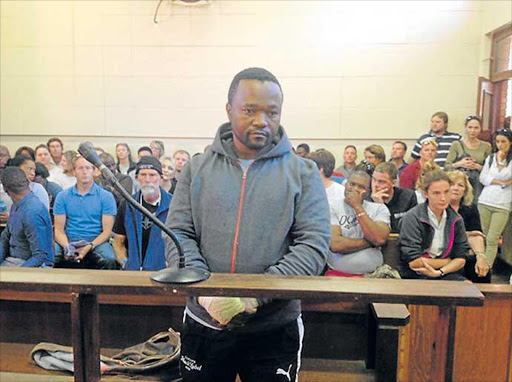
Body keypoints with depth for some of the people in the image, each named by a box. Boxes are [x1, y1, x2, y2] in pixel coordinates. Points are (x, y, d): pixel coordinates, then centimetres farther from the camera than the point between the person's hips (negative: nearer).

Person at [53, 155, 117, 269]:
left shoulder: (106, 197, 4)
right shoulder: (62, 196, 10)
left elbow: (107, 231, -1)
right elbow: (59, 230, 6)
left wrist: (89, 247, -18)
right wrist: (67, 247, -16)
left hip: (96, 241, -1)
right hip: (69, 242, 2)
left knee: (109, 261, -34)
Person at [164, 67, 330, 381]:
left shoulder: (303, 173, -2)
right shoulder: (197, 169, 3)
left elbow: (313, 245, -10)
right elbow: (178, 236, 0)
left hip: (276, 328, -1)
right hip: (203, 324, 2)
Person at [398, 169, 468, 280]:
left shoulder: (456, 220, 6)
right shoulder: (412, 218, -12)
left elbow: (461, 258, 6)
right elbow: (413, 262, -16)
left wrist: (439, 272, -14)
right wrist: (449, 261, -3)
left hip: (447, 274, 5)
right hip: (417, 276, -4)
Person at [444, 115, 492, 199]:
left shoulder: (486, 146, 8)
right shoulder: (457, 144, 2)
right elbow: (446, 166, 0)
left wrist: (477, 166, -9)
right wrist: (459, 164, -15)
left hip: (478, 186, 2)